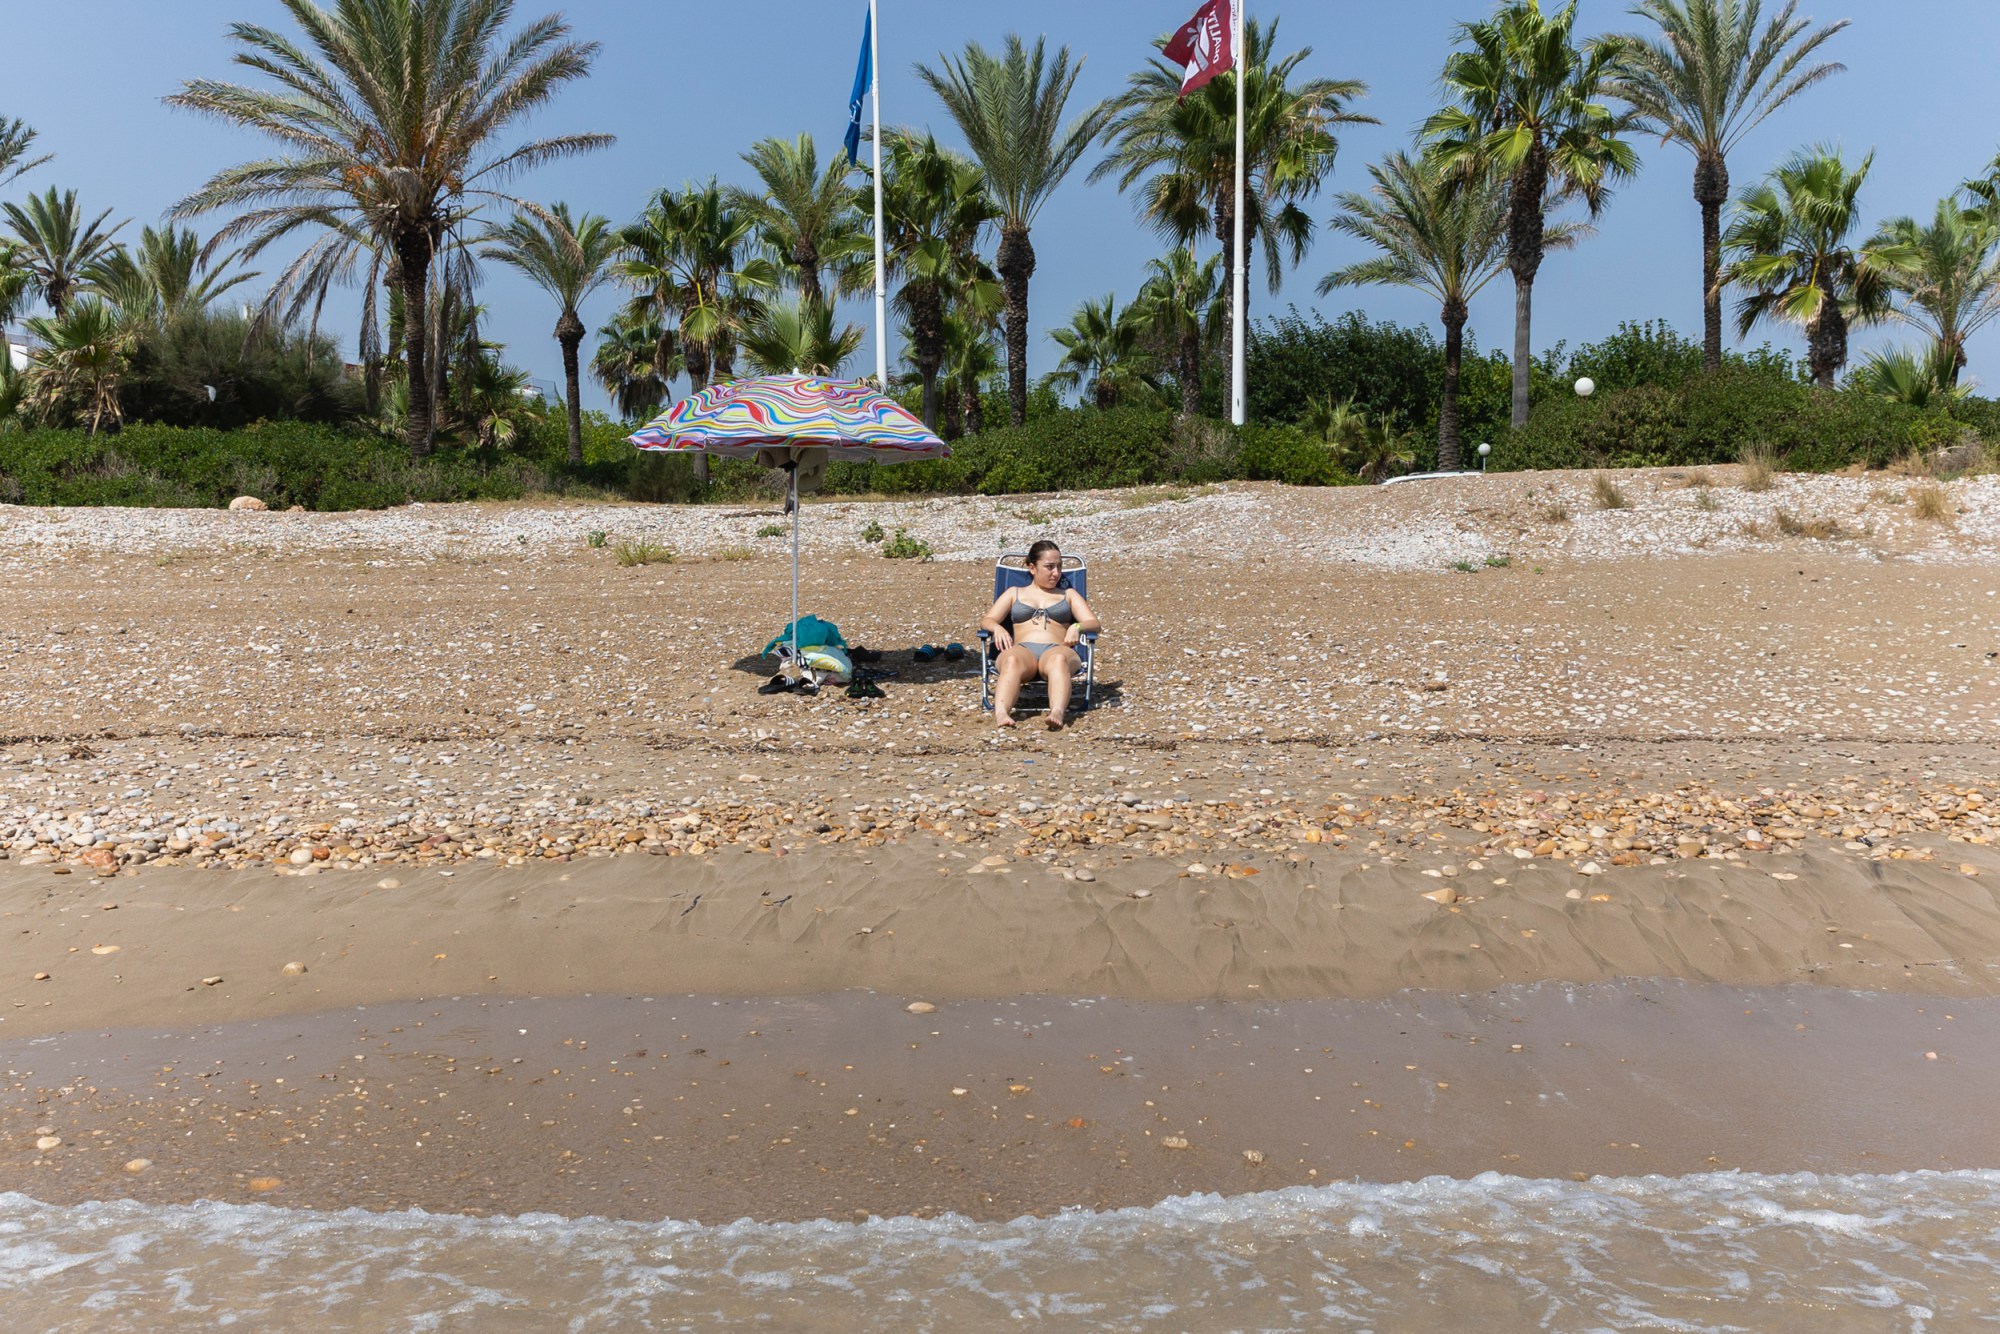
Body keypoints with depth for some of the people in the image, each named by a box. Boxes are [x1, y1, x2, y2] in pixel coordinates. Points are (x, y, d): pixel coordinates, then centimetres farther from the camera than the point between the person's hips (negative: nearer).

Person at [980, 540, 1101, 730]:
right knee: (1012, 661, -41)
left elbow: (1093, 623, 16)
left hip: (1056, 650, 0)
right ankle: (1000, 713, -65)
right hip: (1022, 649, 0)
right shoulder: (1014, 593, 30)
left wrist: (1077, 627, -9)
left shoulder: (1069, 594, 31)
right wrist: (997, 628, -8)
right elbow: (986, 620, 17)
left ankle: (1057, 713, -66)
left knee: (1059, 659, -41)